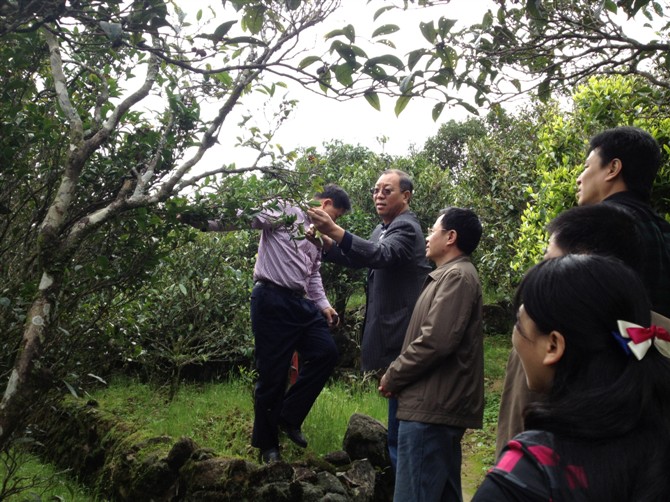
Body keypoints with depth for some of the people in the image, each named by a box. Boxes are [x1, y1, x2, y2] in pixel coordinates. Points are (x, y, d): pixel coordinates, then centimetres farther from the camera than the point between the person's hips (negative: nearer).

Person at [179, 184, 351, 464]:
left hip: (301, 303, 8)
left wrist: (323, 305, 14)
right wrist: (204, 222, -32)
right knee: (273, 373, 0)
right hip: (273, 300, -8)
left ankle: (289, 416, 12)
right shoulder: (283, 210, -4)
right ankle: (267, 445, 17)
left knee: (326, 352, -4)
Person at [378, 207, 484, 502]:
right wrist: (398, 376, 13)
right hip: (440, 405, 11)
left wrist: (392, 377, -11)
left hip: (431, 407, -11)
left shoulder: (456, 276, -13)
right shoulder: (451, 275, 21)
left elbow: (435, 341, -23)